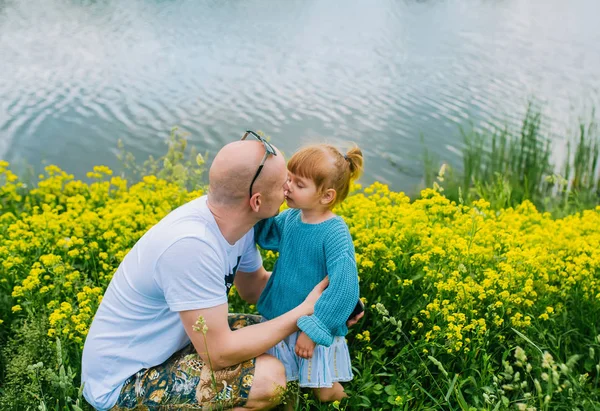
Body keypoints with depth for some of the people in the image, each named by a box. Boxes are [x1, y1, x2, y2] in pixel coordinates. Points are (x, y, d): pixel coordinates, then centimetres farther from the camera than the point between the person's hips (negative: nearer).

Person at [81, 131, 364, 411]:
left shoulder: (234, 219, -8)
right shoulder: (190, 245, -33)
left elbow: (254, 287, 9)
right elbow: (220, 353, -28)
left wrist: (315, 294, -6)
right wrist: (304, 312, -19)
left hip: (170, 343, 9)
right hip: (122, 384, -8)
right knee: (269, 377, -22)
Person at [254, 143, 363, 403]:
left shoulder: (335, 233, -24)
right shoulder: (289, 218, -4)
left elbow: (344, 289, -27)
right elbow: (262, 234, 15)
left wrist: (312, 330, -24)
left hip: (315, 327, -5)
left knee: (325, 393, 9)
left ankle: (341, 395, 41)